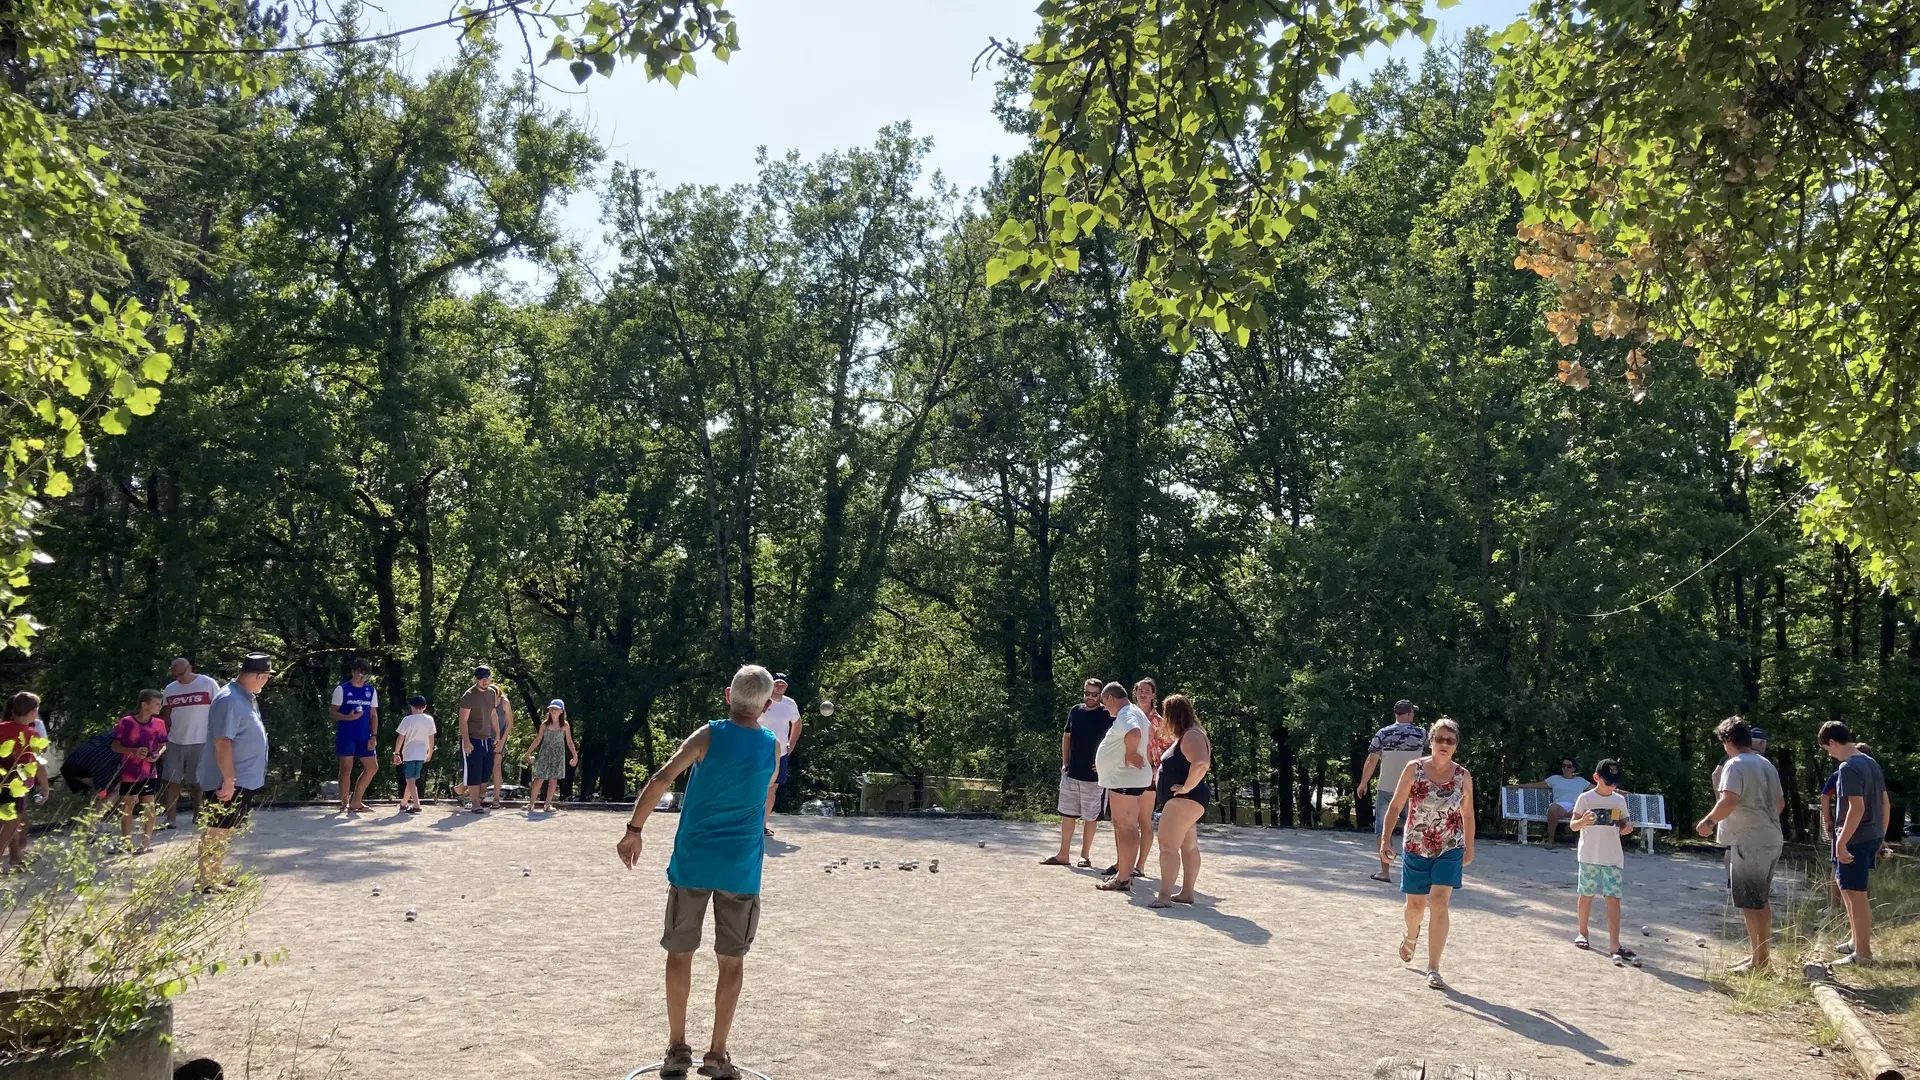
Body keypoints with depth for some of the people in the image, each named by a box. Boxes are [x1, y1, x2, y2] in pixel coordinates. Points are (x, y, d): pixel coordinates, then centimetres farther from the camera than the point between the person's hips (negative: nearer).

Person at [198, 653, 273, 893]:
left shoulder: (246, 697, 11)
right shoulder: (230, 700, -21)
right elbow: (222, 742, -26)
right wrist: (228, 779, -27)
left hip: (244, 780, 10)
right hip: (229, 781, -10)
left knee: (226, 829, 16)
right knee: (217, 829, -3)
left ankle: (216, 875, 25)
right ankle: (206, 880, 3)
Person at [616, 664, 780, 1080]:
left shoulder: (709, 735, -5)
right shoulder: (773, 747, 1)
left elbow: (660, 780, -13)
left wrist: (634, 831, -6)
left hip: (692, 862, -1)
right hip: (741, 868, 1)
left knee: (680, 953, 12)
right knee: (732, 960, 10)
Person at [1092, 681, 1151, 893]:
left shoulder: (1127, 714, -16)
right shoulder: (1130, 713, 18)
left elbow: (1134, 734, -38)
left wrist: (1130, 754, -24)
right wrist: (1111, 763, 29)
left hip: (1125, 780, -11)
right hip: (1121, 778, 11)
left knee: (1126, 828, -8)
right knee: (1121, 826, 17)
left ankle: (1124, 879, -6)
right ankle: (1122, 870, 26)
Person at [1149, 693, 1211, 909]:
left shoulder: (1191, 736, -18)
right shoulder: (1184, 736, 16)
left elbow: (1201, 763, -32)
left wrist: (1186, 787, -27)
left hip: (1185, 800, -12)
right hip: (1184, 801, 12)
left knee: (1168, 846, -16)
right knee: (1189, 846, 16)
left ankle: (1165, 896, -19)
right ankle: (1187, 892, 23)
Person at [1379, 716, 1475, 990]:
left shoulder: (1463, 776, -4)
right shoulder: (1415, 769, -9)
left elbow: (1467, 815, 9)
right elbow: (1395, 805, -4)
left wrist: (1469, 848, 13)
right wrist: (1386, 837, -10)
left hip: (1450, 848, 0)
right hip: (1416, 847, 0)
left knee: (1439, 902, -13)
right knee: (1416, 903, 14)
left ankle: (1433, 969, -8)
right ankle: (1411, 936, 49)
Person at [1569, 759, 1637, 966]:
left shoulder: (1620, 800, 7)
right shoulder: (1585, 798, -3)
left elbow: (1622, 825, 14)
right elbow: (1573, 825, -4)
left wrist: (1627, 828, -9)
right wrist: (1583, 821, -26)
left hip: (1613, 857, 2)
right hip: (1589, 855, -2)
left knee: (1613, 898, -6)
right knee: (1587, 894, 9)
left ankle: (1614, 945, -10)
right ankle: (1582, 933, 27)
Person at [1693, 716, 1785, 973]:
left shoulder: (1735, 765, -13)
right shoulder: (1767, 765, 14)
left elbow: (1728, 801, -26)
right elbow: (1780, 802, 24)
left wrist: (1709, 821, -13)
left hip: (1749, 842, -9)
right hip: (1771, 840, 9)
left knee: (1750, 904, -2)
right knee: (1760, 901, 17)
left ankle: (1759, 960, 1)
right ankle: (1759, 955, 24)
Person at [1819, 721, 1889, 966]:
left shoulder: (1848, 768, -19)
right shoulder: (1871, 763, 10)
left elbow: (1857, 808, -25)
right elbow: (1886, 803, 15)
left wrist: (1842, 841, -22)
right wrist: (1882, 836, 23)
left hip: (1855, 840, -10)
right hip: (1872, 837, 10)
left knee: (1856, 894, -1)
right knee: (1844, 884, 23)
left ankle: (1863, 953, 6)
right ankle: (1856, 939, 30)